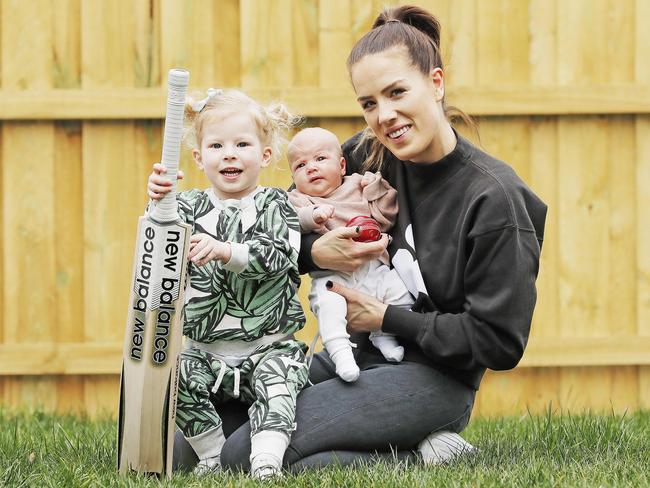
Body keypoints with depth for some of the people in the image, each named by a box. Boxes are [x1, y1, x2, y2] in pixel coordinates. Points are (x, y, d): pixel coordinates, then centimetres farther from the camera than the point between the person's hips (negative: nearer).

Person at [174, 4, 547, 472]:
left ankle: (423, 455, -8)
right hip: (356, 354, 8)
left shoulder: (493, 198, -16)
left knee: (247, 455, -23)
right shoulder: (370, 156, 1)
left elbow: (499, 341, -17)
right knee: (188, 451, 0)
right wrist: (315, 253, -14)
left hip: (433, 379, -8)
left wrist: (385, 317, -12)